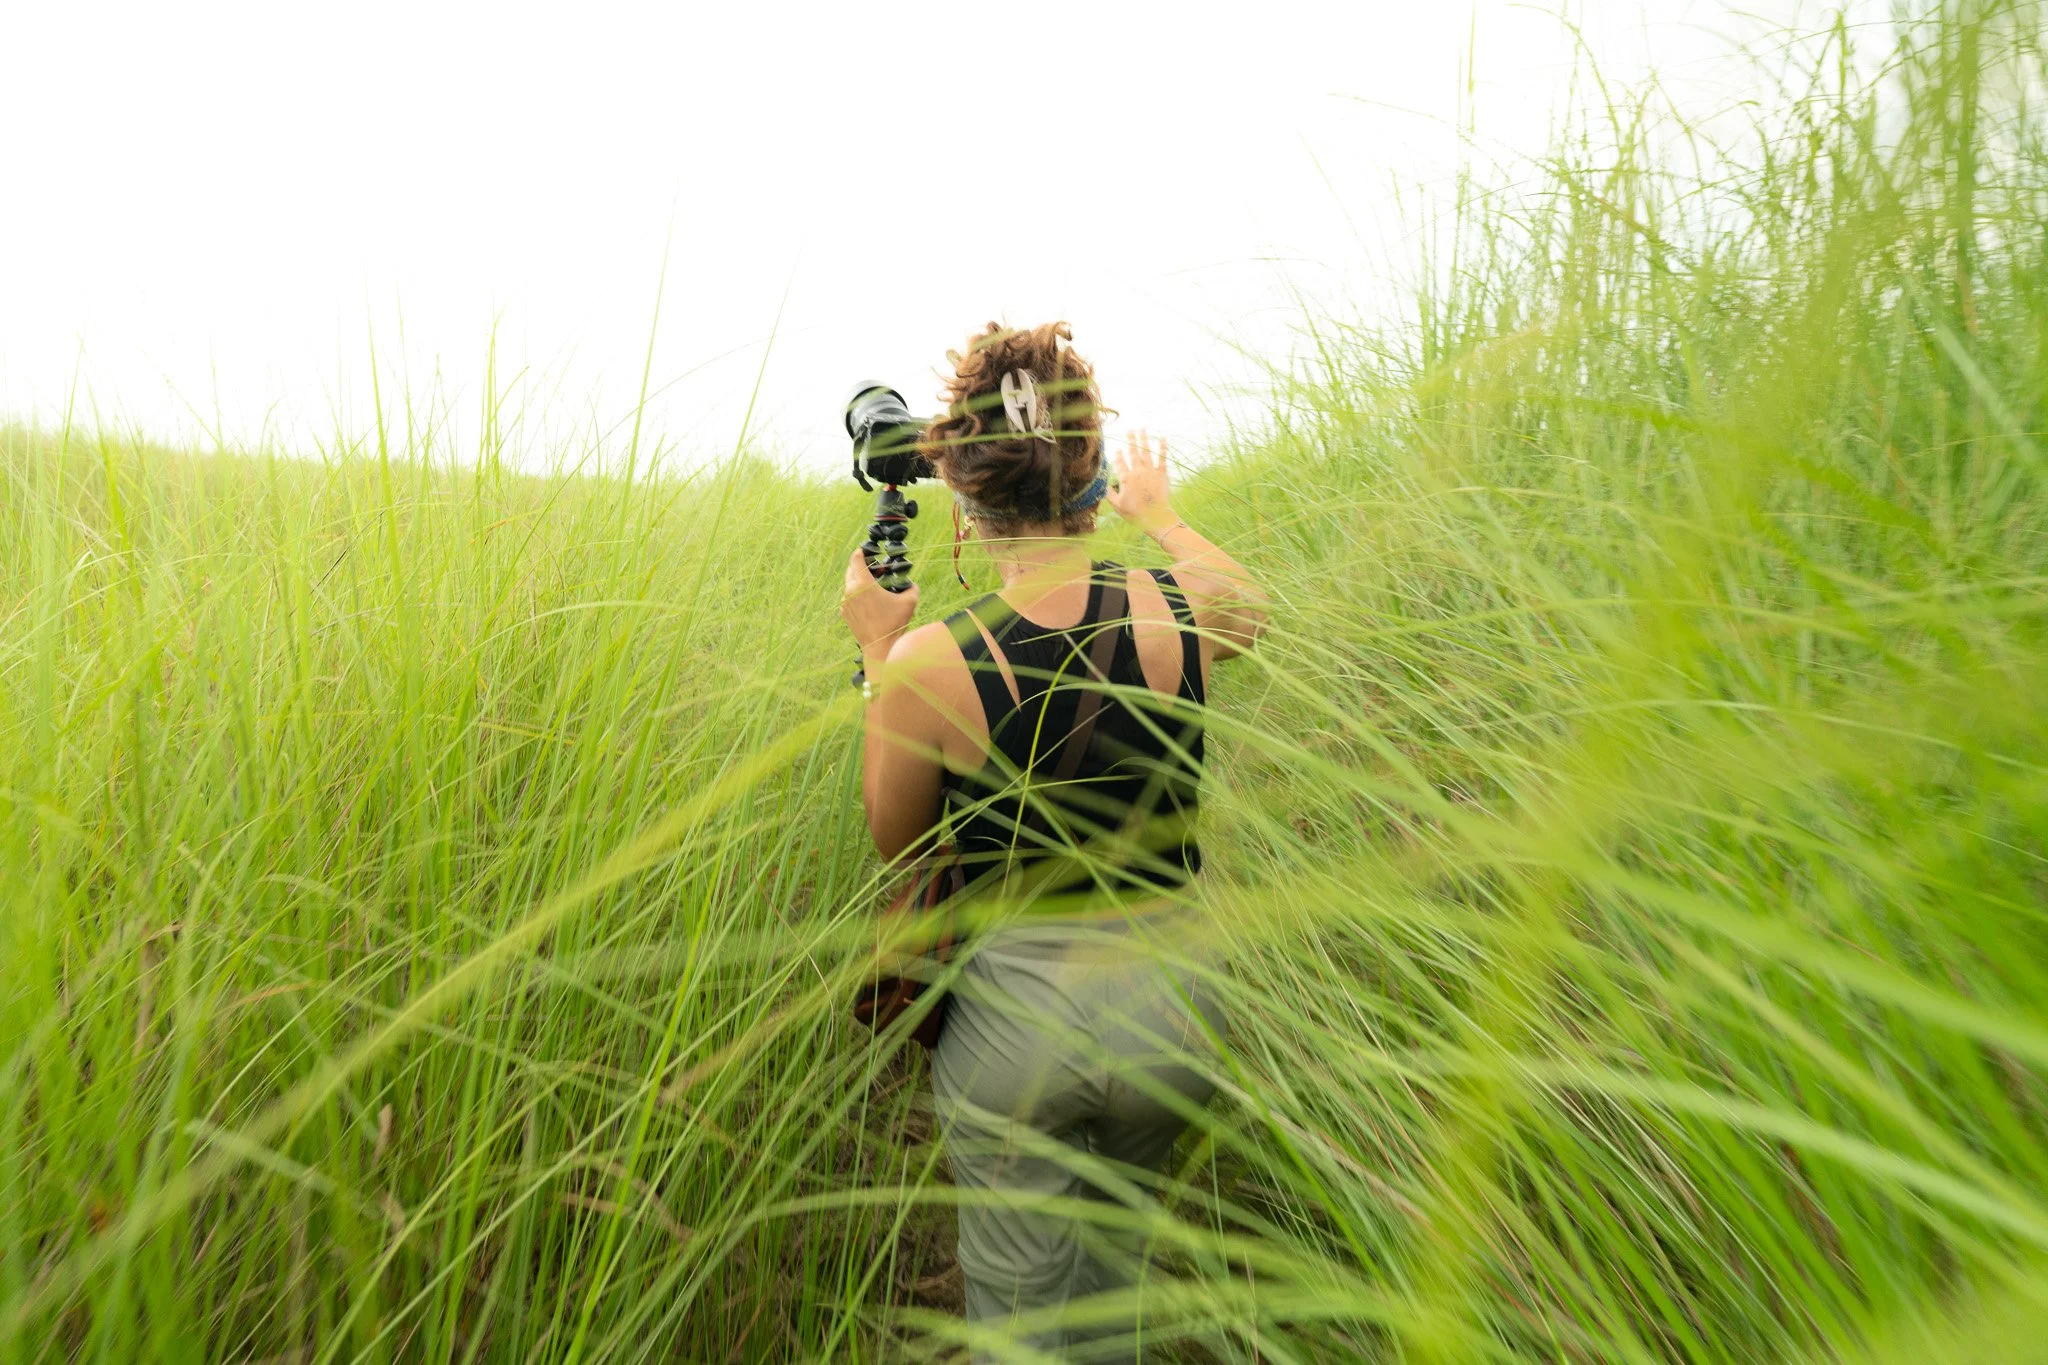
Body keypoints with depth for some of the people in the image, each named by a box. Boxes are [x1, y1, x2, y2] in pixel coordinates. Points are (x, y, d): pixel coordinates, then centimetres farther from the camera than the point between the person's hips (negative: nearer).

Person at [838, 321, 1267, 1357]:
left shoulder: (929, 660, -20)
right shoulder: (1175, 613, -13)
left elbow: (895, 842, -2)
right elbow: (1253, 606, 14)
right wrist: (1158, 512, 28)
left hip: (1014, 1017, -3)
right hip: (1173, 1005, 3)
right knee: (1114, 1259, 32)